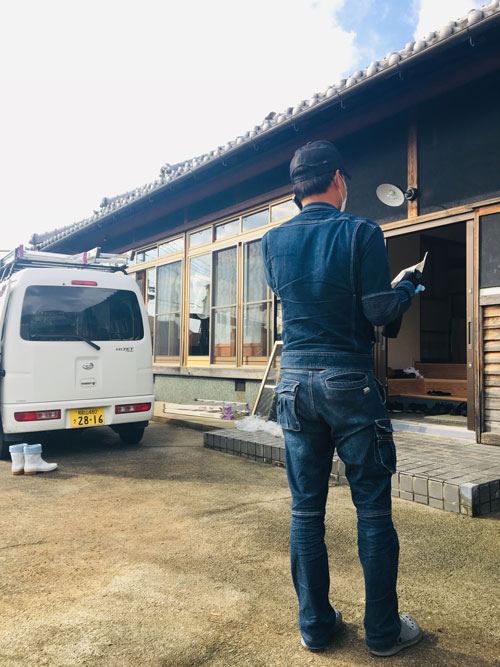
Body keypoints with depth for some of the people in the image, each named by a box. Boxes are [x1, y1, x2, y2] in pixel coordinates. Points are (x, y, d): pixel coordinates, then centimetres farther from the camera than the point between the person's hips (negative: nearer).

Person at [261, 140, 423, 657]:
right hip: (349, 382, -4)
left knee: (306, 509, 11)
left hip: (295, 382, 4)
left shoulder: (273, 241, 5)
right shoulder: (361, 232, -8)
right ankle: (383, 631, 22)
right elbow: (381, 311, -9)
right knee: (373, 509, 9)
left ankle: (315, 625, 24)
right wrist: (409, 284, 10)